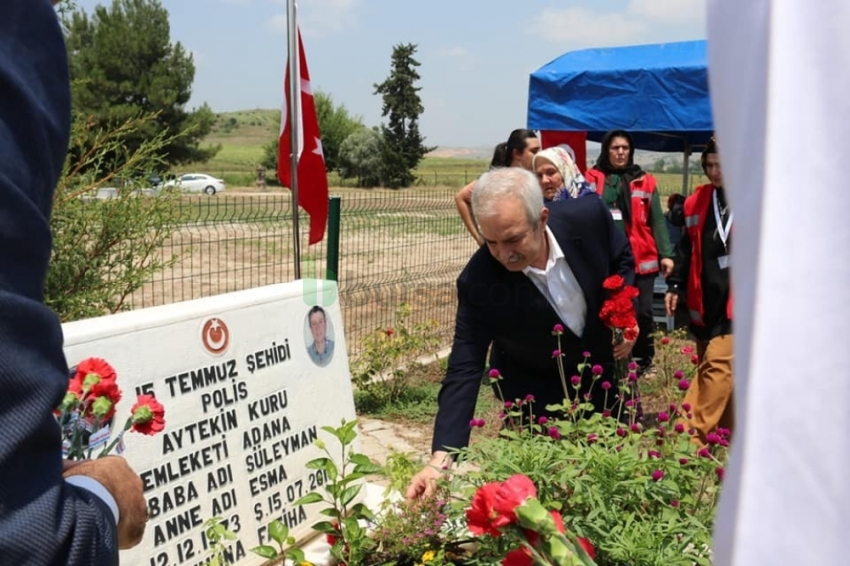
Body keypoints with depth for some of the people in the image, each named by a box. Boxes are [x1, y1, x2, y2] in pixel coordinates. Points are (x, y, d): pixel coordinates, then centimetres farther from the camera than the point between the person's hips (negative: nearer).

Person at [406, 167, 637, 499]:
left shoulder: (589, 217, -27)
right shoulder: (478, 281, -32)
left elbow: (622, 258, -3)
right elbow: (464, 370, -30)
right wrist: (440, 458, -38)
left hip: (603, 370, 3)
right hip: (534, 390, -3)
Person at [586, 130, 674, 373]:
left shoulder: (644, 182, 8)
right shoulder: (593, 179, 3)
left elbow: (657, 220, 7)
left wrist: (665, 254, -1)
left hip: (641, 259, 1)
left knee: (643, 312, 3)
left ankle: (644, 363, 19)